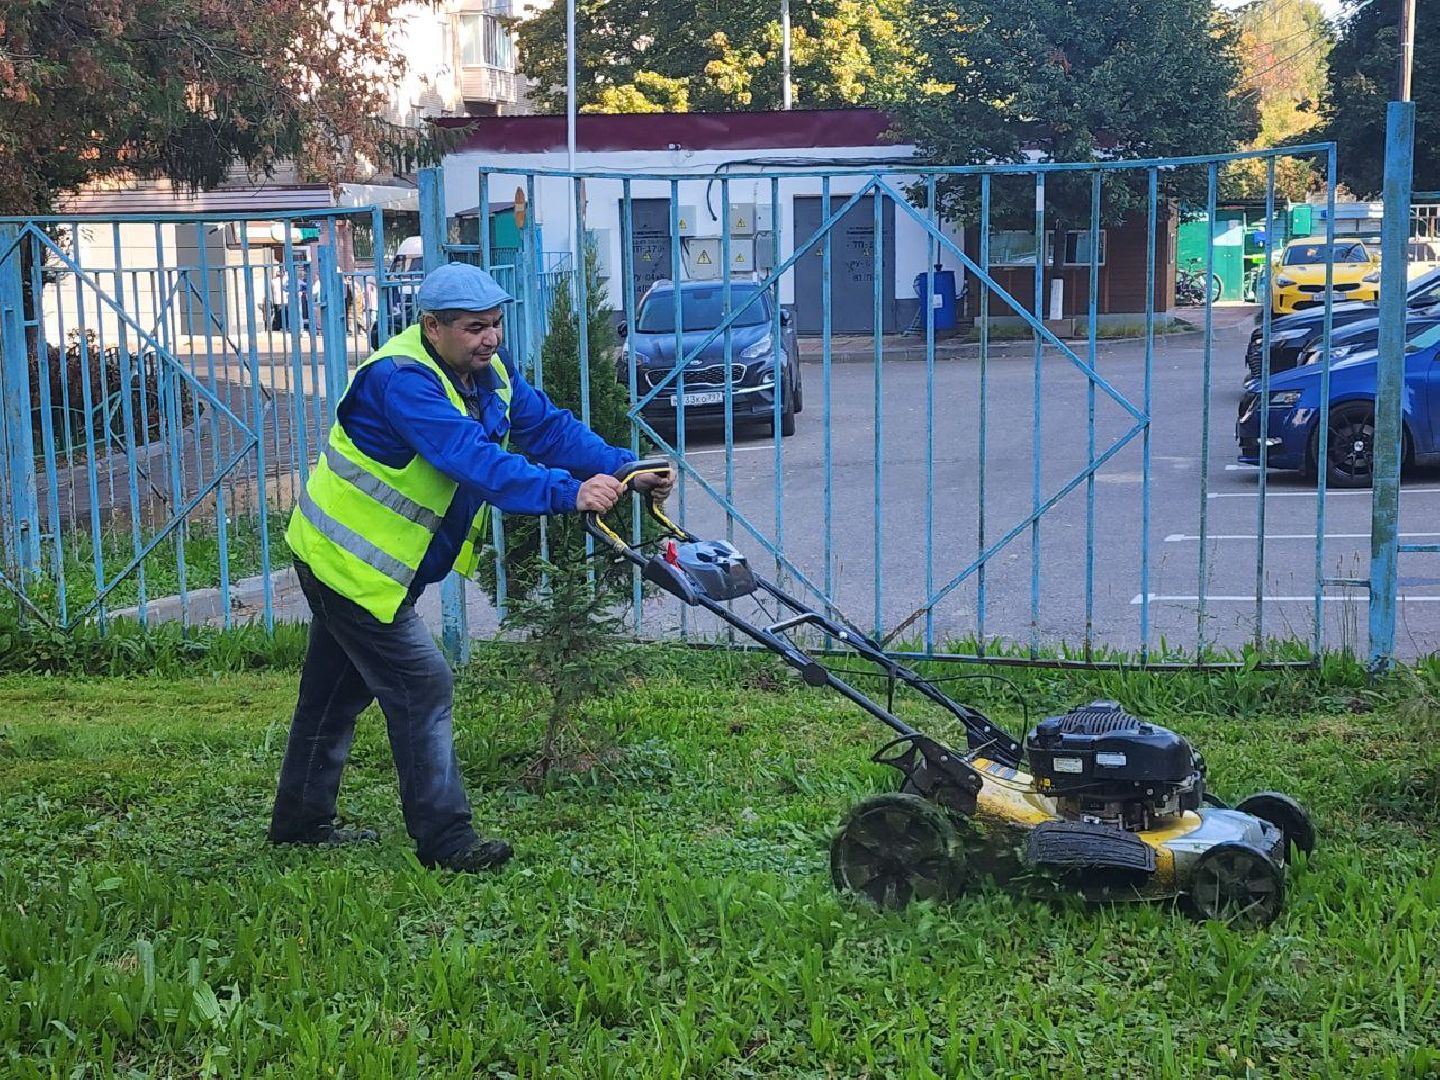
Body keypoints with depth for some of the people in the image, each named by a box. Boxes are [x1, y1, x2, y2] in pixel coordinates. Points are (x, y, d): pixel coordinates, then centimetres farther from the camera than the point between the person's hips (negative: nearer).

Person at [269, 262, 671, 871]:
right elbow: (471, 458, -42)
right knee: (422, 688, -9)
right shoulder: (401, 380, -29)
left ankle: (302, 819, 33)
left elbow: (546, 426, -5)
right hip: (352, 563, -10)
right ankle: (445, 839, -3)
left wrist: (624, 470, -19)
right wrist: (566, 493, -51)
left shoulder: (489, 370, 0)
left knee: (339, 690, 19)